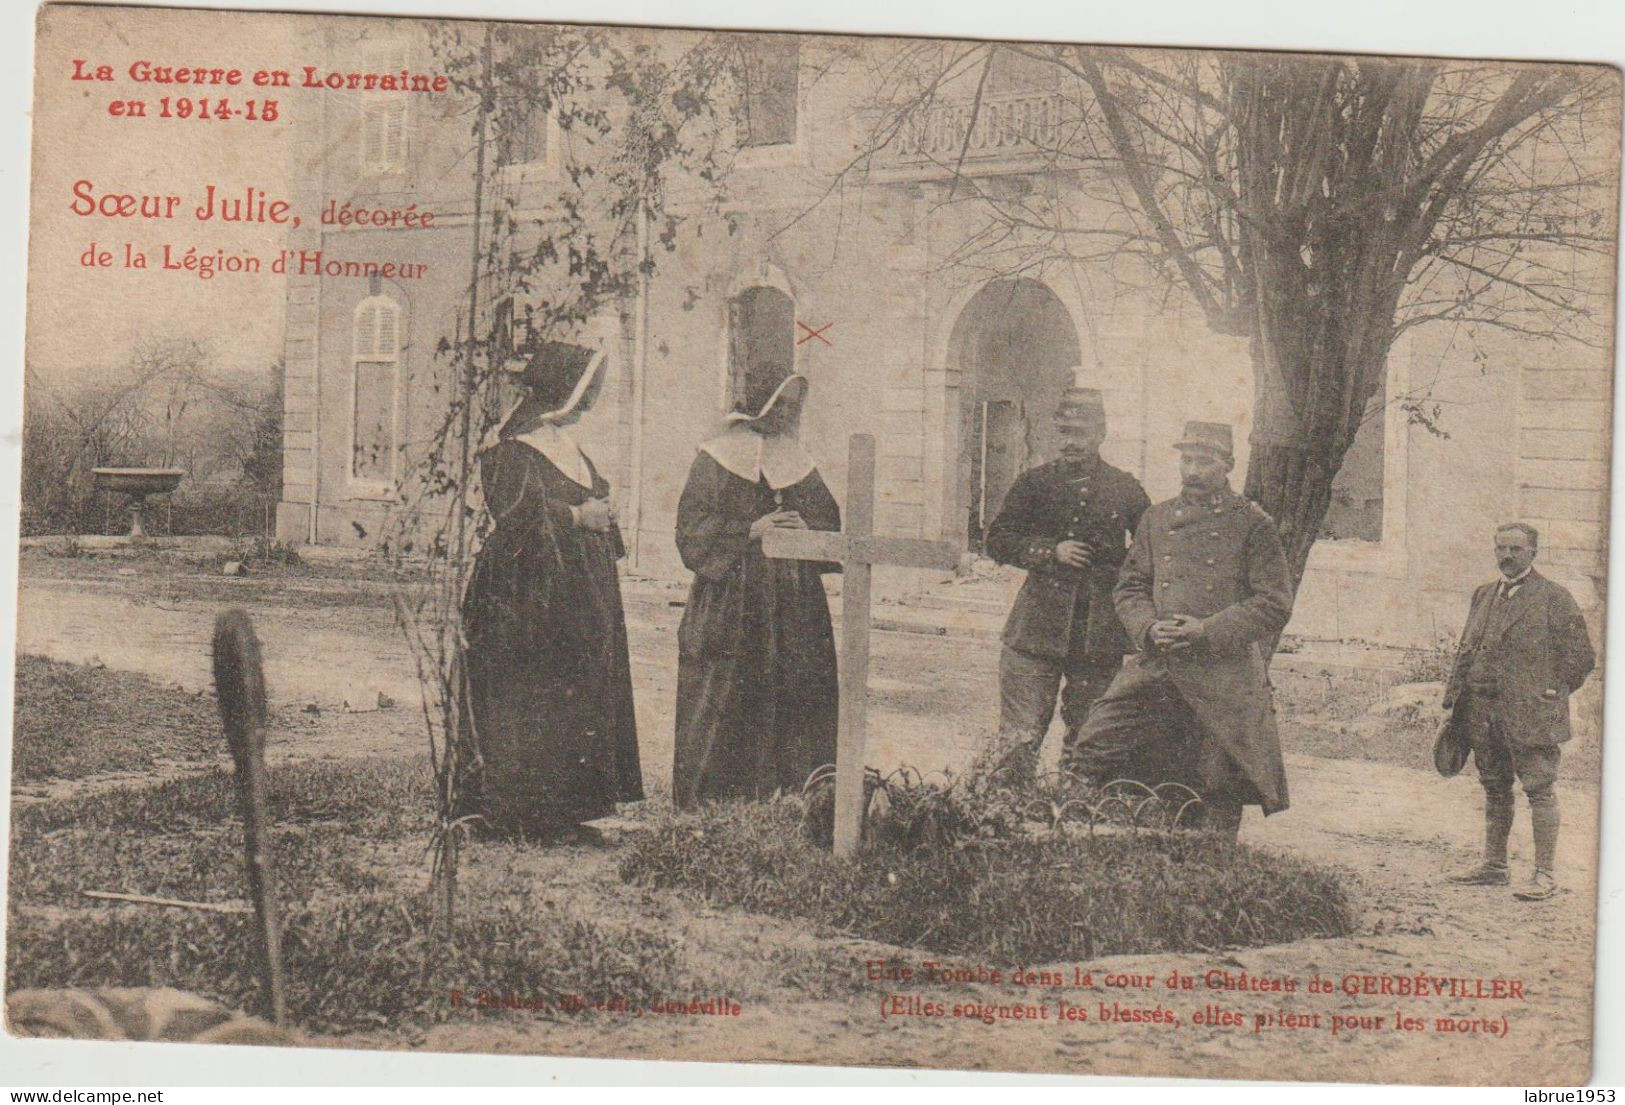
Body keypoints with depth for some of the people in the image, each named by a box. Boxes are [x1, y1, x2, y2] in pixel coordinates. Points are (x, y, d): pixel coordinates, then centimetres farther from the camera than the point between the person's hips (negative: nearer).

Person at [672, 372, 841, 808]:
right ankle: (711, 800, 2)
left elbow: (830, 525, 15)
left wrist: (805, 528, -7)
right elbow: (693, 528, -7)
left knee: (795, 702, 0)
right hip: (730, 603, -5)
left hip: (793, 604, 5)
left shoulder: (799, 463, 15)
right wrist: (750, 531, -17)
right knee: (722, 703, -5)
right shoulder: (718, 458, 0)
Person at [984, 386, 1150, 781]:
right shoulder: (1035, 483, 6)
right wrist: (1051, 551, -8)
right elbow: (998, 541, 4)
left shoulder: (1126, 489, 7)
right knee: (1019, 737, -6)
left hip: (1100, 634, 1)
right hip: (1037, 628, -1)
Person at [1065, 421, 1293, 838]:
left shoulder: (1253, 526, -1)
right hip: (1154, 669, 4)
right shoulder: (1156, 520, 12)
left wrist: (1209, 631, -15)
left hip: (1224, 676, -3)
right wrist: (1150, 627, -6)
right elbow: (1128, 588, 15)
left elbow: (1275, 605, -5)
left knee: (1221, 789, 2)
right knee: (1089, 756, -5)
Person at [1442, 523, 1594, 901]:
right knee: (1495, 789, 13)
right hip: (1483, 712, 6)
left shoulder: (1554, 598, -3)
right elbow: (1466, 650, 18)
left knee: (1539, 790, -4)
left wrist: (1552, 695, -5)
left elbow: (1581, 656, -2)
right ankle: (1494, 866, 22)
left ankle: (1545, 875, -2)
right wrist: (1454, 698, 11)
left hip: (1530, 714, -6)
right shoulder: (1484, 595, 16)